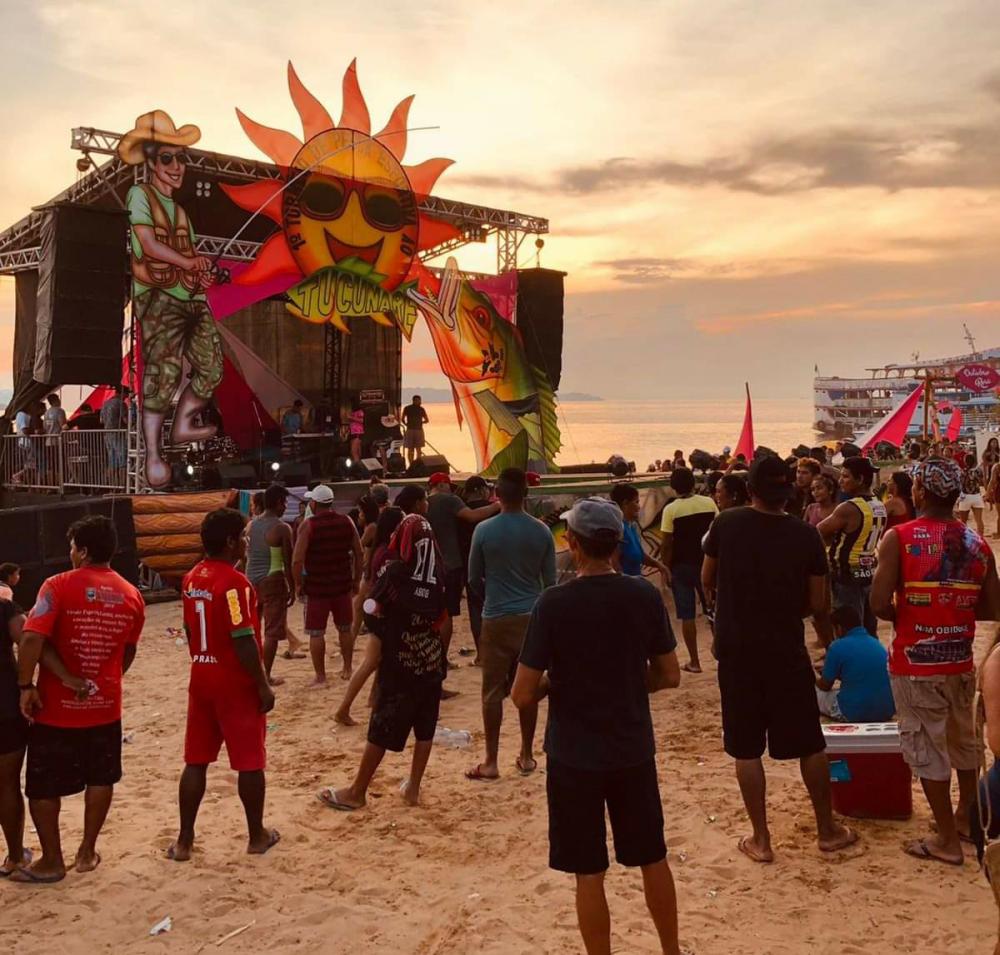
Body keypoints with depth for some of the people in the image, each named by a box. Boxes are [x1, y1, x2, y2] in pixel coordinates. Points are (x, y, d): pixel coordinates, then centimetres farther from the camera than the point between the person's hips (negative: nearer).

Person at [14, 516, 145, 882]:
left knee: (42, 786, 11)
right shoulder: (131, 595, 1)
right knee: (100, 779, 18)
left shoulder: (59, 586, -14)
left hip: (55, 706, -4)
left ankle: (51, 862, 19)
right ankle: (87, 852, 26)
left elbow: (32, 639, -24)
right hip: (104, 704, 4)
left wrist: (25, 686, -14)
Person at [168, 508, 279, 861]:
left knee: (196, 762, 12)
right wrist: (263, 685, -14)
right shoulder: (234, 582, -20)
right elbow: (243, 641, -21)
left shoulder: (191, 578, 6)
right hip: (237, 685, -7)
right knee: (250, 762, 7)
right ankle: (257, 836, 19)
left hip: (201, 680, 7)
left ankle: (184, 840, 16)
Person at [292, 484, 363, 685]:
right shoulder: (346, 522, 0)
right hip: (343, 585, 4)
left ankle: (320, 676, 8)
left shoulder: (308, 525, -11)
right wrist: (356, 580, 12)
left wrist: (298, 584, -3)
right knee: (345, 629, 19)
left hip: (316, 587, -4)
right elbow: (359, 554, 3)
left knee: (316, 632, 5)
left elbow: (297, 559, -16)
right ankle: (347, 670, 27)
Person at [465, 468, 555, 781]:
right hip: (532, 617, 2)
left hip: (497, 619, -2)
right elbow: (550, 580, 3)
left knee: (494, 691, 5)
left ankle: (491, 762, 10)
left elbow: (473, 579, 1)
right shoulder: (541, 531, -3)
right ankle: (527, 756, 21)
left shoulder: (484, 530, -8)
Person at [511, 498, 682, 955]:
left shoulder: (554, 603, -17)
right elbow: (670, 676, 2)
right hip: (633, 749, 4)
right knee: (653, 860, 21)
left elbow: (522, 696, -15)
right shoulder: (645, 595, -6)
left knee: (589, 874, 9)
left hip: (575, 755, -4)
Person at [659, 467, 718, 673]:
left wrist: (666, 568, -3)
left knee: (687, 615, 3)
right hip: (706, 562, 3)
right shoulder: (709, 503, -2)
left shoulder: (671, 509, -11)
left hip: (681, 565, -3)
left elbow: (667, 544, -12)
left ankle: (694, 661, 6)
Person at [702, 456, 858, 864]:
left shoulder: (726, 524, -7)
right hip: (787, 651, 0)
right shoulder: (806, 535, -8)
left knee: (746, 749, 9)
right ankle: (827, 829, 28)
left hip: (736, 650, 0)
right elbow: (820, 605, -4)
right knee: (809, 743, 16)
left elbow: (707, 580, 7)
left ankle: (760, 839, 15)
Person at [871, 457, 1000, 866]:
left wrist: (903, 616, 1)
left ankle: (947, 839, 14)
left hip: (915, 662, -5)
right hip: (960, 660, 5)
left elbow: (879, 604, -20)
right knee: (963, 740, 23)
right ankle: (966, 817, 41)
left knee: (925, 747, 6)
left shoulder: (899, 538, -15)